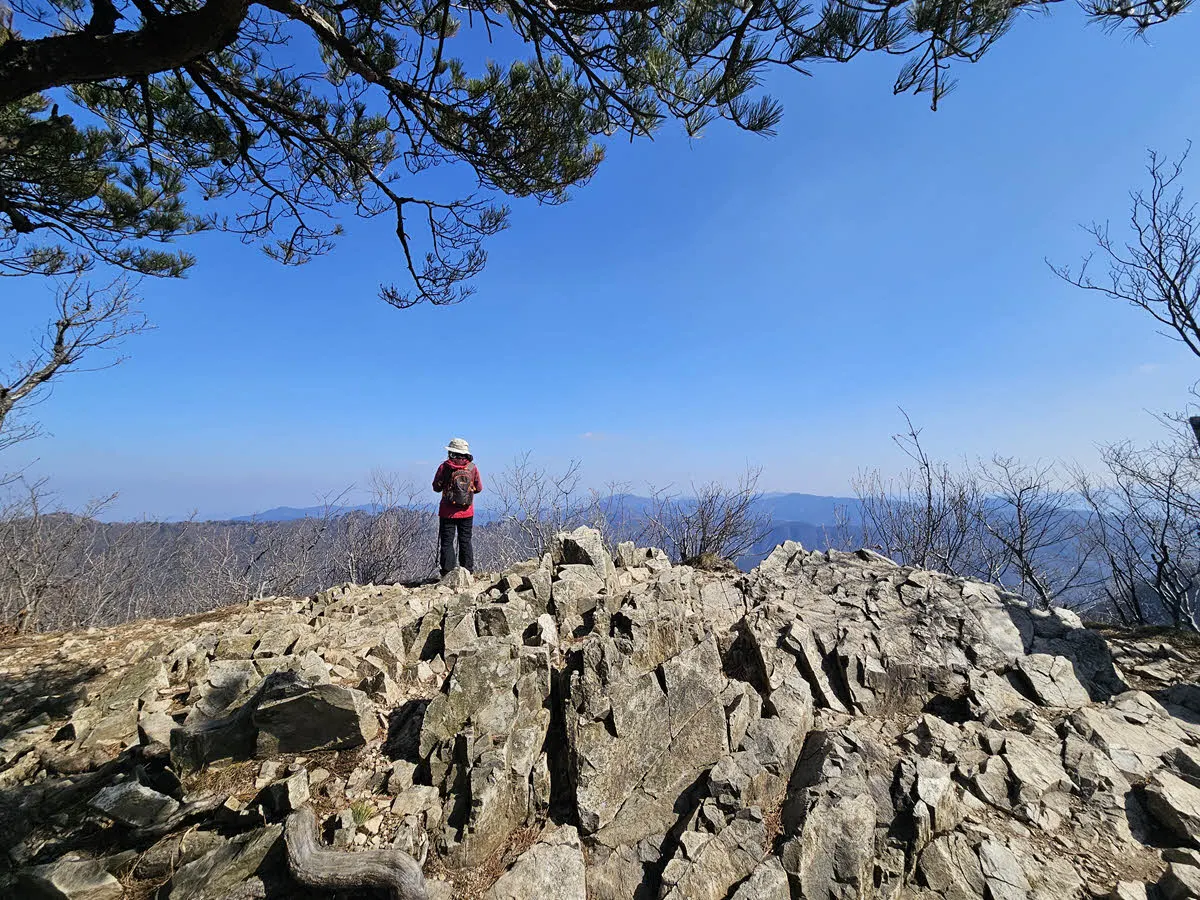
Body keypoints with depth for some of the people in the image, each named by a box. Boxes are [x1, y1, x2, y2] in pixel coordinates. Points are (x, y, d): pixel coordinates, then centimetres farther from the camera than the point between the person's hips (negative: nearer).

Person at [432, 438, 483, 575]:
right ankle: (467, 570, 13)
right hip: (467, 512, 2)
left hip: (448, 512, -2)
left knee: (447, 542, 6)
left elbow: (436, 487, -1)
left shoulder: (444, 467, -9)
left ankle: (447, 571, 6)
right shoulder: (472, 467, -3)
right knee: (465, 541, 11)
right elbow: (479, 488, 5)